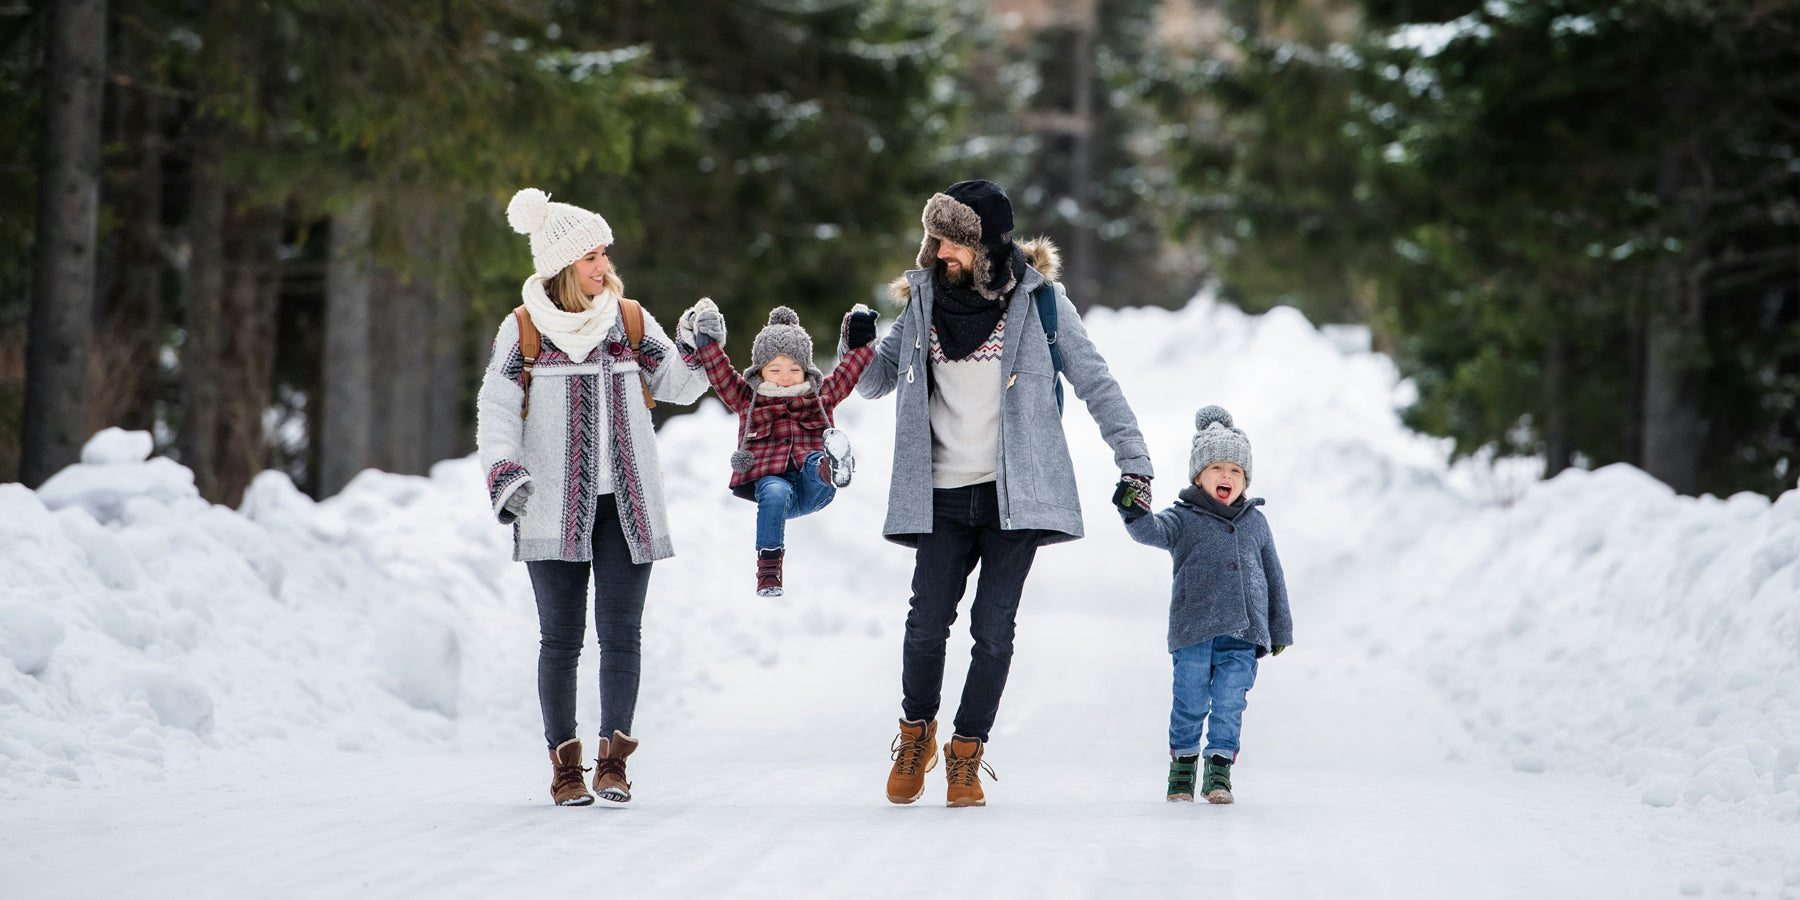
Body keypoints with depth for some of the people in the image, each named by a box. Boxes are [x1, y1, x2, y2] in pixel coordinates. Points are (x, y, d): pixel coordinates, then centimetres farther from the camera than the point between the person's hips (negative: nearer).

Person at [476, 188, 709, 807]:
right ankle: (564, 764, 6)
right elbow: (497, 409, -1)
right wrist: (505, 474, -16)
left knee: (620, 633, -5)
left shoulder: (630, 320, 9)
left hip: (625, 504, 2)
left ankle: (613, 760, -3)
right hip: (554, 509, -2)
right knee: (561, 638, -1)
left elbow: (677, 385, 12)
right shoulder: (523, 331, 1)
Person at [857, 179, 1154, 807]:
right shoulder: (925, 299, 7)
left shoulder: (1036, 299, -2)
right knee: (926, 622, -5)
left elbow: (1094, 381, 2)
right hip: (944, 495, 2)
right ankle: (916, 731, 19)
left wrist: (1133, 460, -3)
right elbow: (875, 382, 14)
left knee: (993, 630, -4)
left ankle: (966, 755, 10)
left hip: (1015, 492, -2)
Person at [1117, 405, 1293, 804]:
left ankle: (1219, 769, 7)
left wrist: (1280, 628, 21)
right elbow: (1153, 531, -17)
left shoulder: (1255, 523, 14)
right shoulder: (1185, 519, 4)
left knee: (1229, 703, -3)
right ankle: (1183, 762, 17)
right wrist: (1134, 513, -40)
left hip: (1243, 634, 2)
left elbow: (1273, 576, 21)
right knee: (1191, 703, 0)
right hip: (1194, 631, -2)